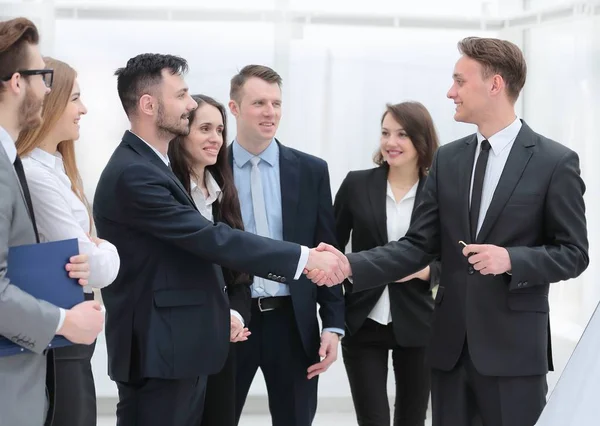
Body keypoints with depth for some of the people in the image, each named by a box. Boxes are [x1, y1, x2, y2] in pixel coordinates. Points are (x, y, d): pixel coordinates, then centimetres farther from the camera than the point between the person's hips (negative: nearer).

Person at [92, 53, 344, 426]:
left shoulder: (151, 167, 15)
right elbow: (211, 239, -23)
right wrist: (303, 257, -21)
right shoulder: (133, 174, -19)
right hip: (158, 351, -10)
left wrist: (222, 309, 10)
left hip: (178, 346, 10)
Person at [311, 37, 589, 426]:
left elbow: (574, 254, -4)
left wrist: (511, 259, -21)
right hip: (451, 342, 5)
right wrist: (350, 266, -8)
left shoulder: (555, 161, -5)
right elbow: (419, 246, 5)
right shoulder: (448, 159, 9)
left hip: (514, 344, -5)